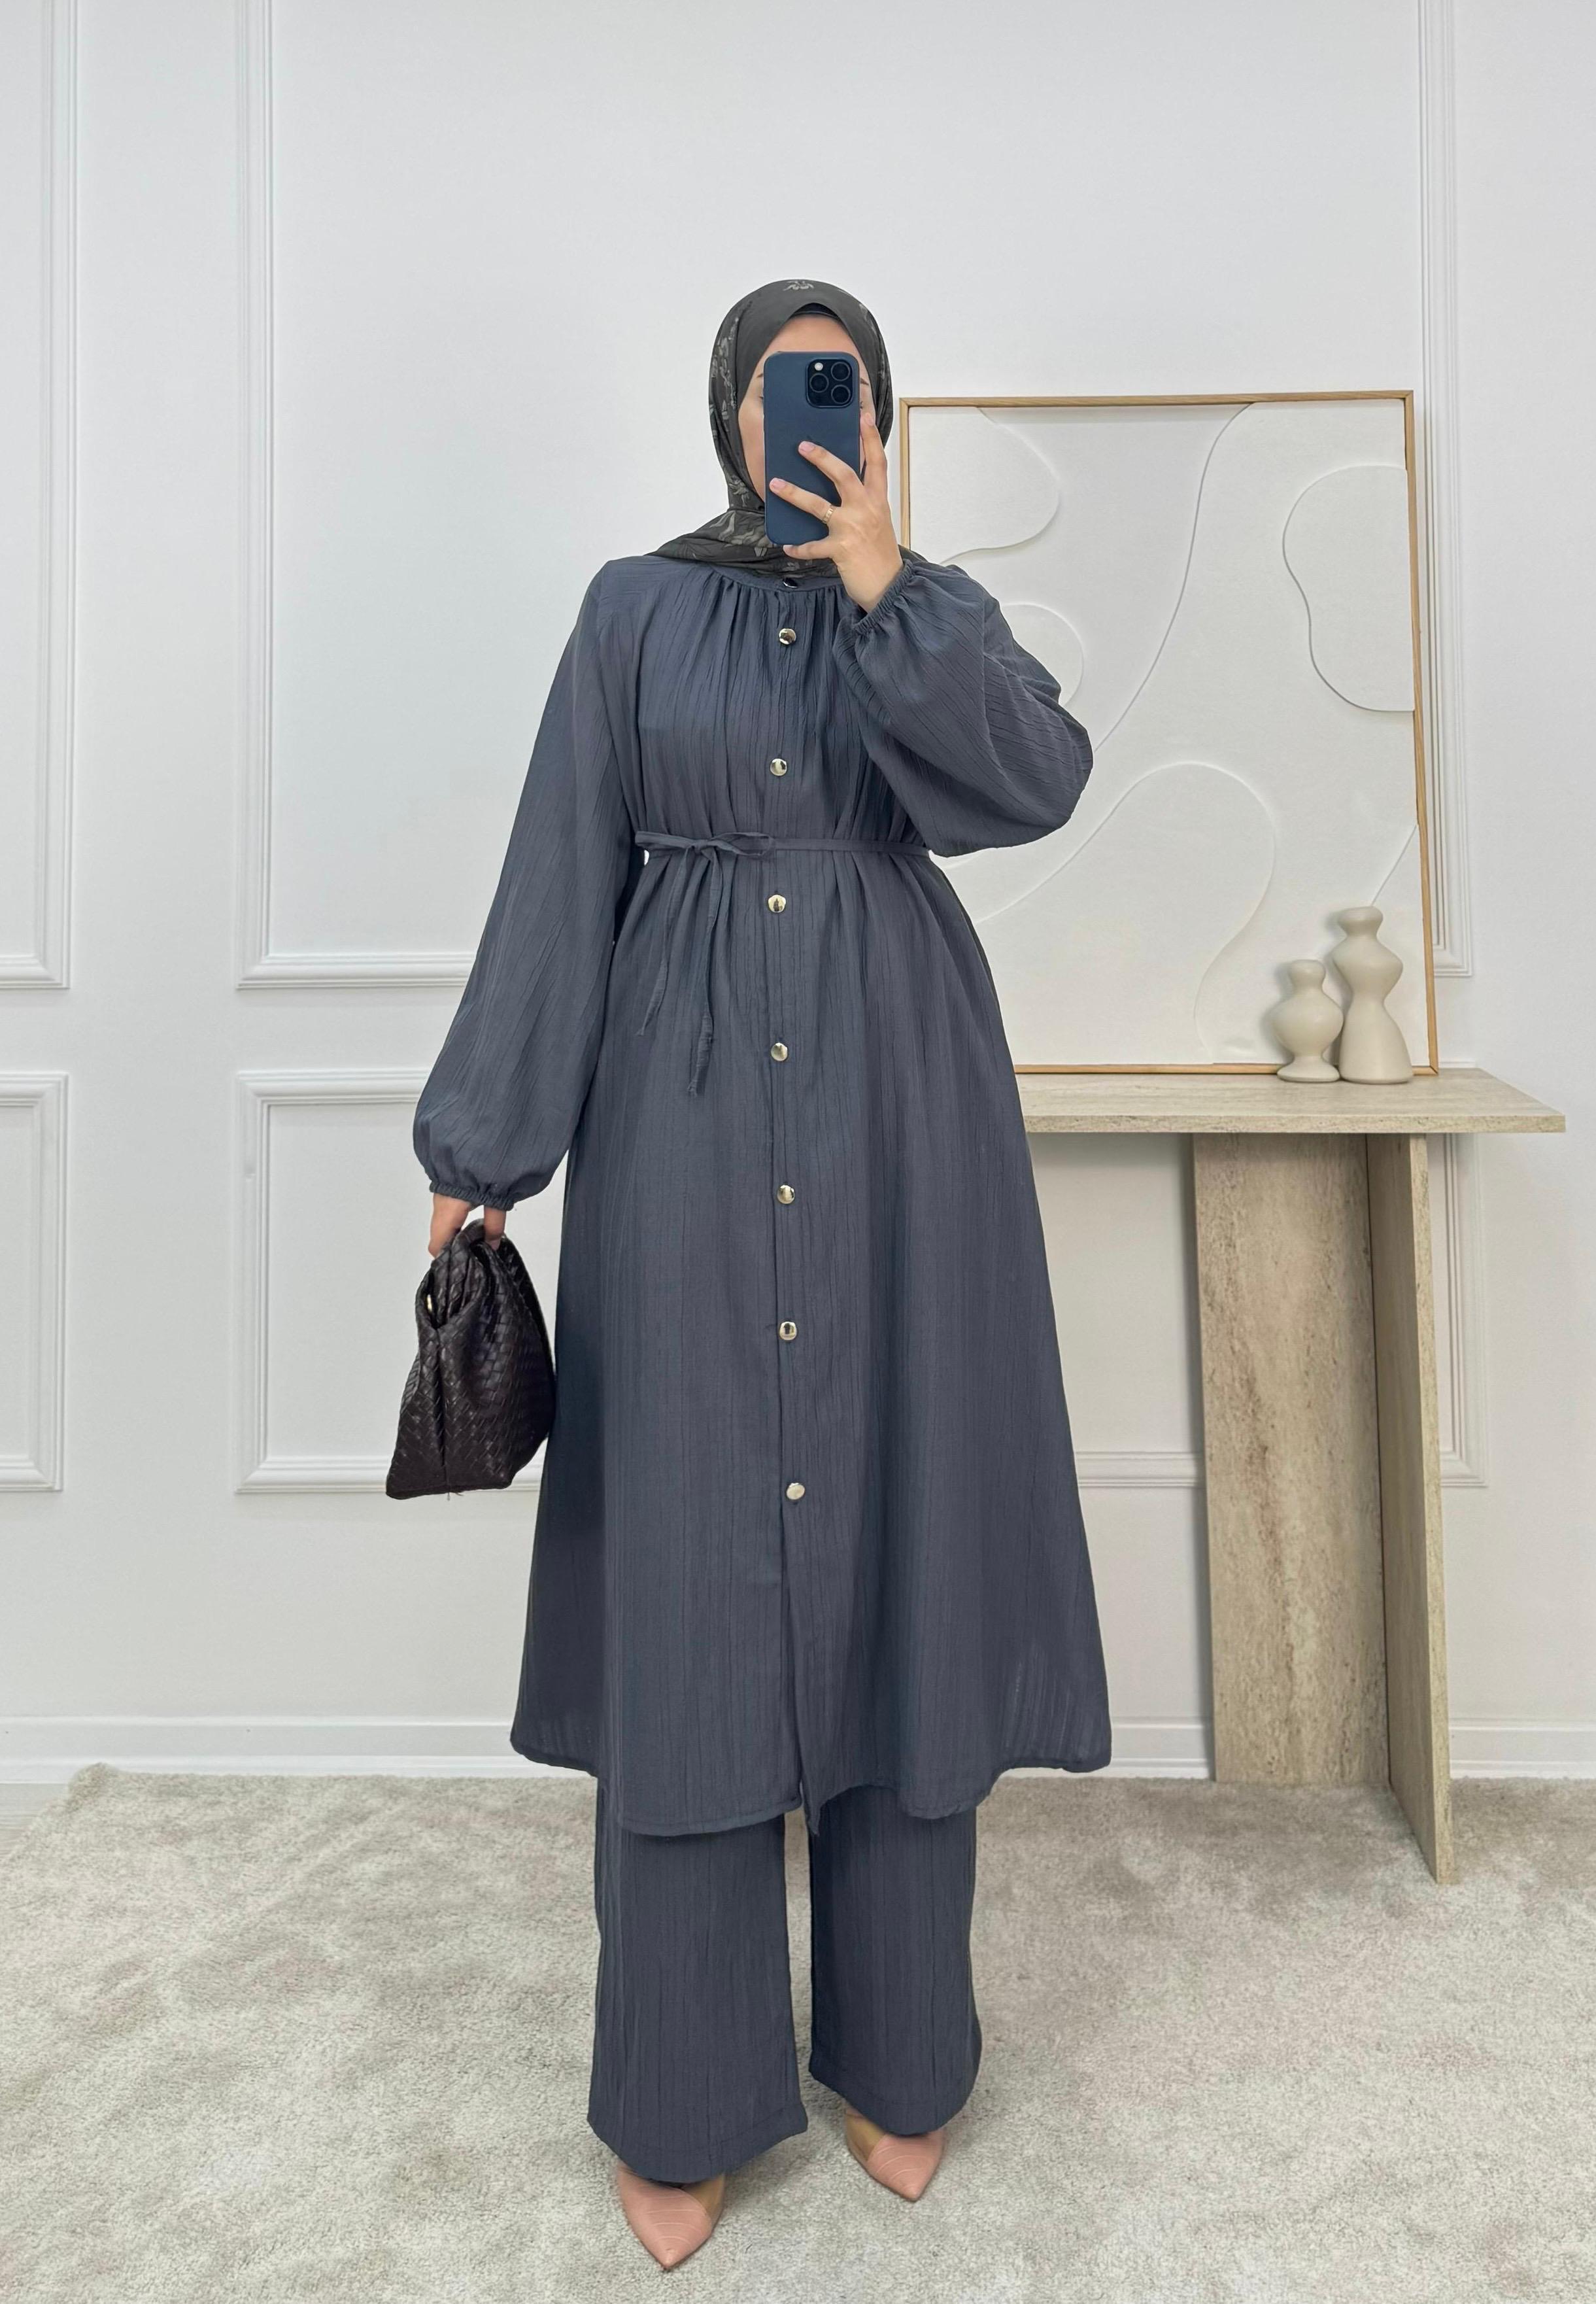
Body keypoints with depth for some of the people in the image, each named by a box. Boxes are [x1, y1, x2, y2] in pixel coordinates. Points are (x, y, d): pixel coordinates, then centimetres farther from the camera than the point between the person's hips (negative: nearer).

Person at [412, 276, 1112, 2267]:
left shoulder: (943, 607, 14)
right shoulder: (639, 609, 12)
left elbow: (1036, 784, -7)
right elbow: (561, 875, 5)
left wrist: (881, 585, -10)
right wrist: (479, 1140, 0)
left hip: (900, 1110, 1)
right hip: (688, 1110, 0)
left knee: (900, 1530, 4)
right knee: (689, 1555, 0)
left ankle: (898, 2063, 26)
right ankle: (682, 2102, 20)